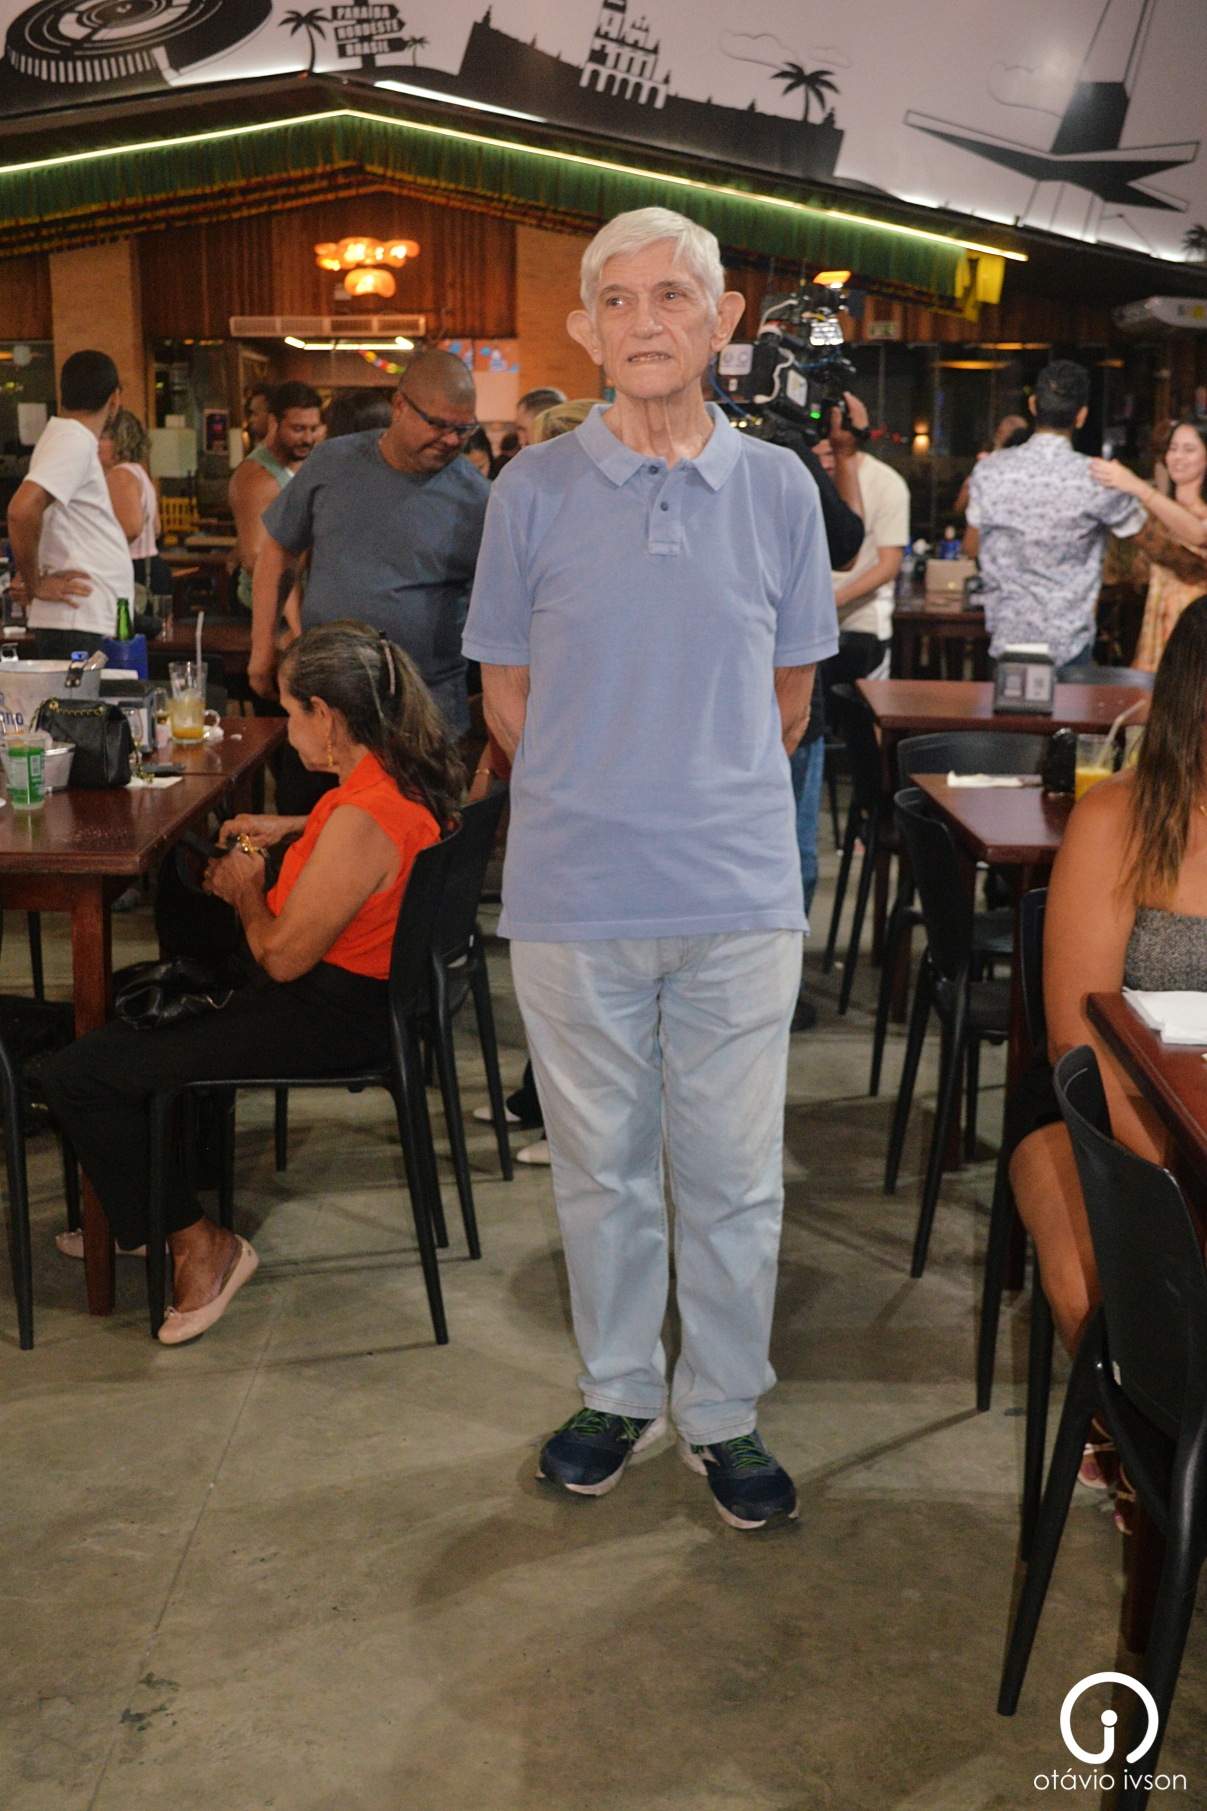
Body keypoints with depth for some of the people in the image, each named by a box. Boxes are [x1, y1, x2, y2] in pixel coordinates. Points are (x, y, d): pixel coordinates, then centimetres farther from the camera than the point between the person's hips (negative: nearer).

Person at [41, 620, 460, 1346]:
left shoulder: (359, 819, -29)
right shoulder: (405, 775, 1)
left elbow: (283, 956, -23)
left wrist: (247, 895, -3)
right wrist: (290, 828, 17)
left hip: (333, 1018, -11)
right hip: (369, 989, 11)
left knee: (80, 1077, -9)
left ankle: (199, 1243, 4)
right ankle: (134, 1212, 35)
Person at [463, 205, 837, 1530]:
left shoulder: (779, 488, 2)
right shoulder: (532, 489, -1)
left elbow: (788, 694, 11)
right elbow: (507, 694, 6)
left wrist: (713, 802, 11)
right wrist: (596, 802, 6)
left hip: (741, 892, 1)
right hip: (574, 894, 0)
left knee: (735, 1174, 9)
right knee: (599, 1168, 13)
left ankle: (720, 1411, 28)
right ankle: (617, 1392, 33)